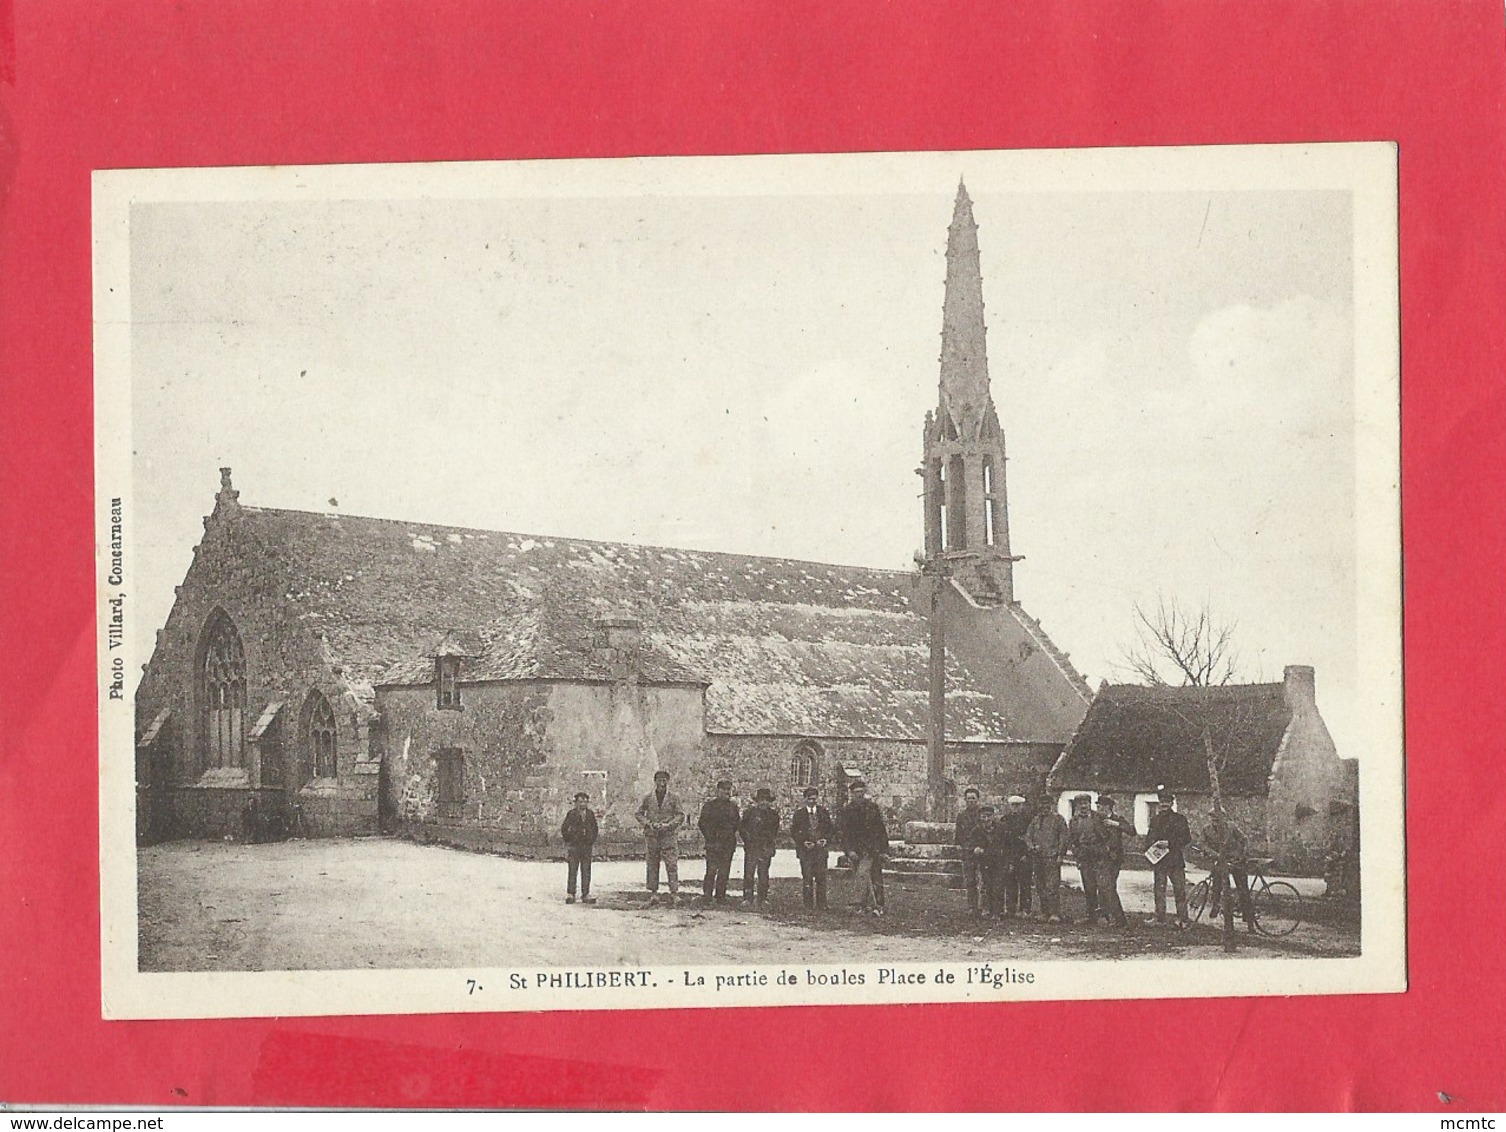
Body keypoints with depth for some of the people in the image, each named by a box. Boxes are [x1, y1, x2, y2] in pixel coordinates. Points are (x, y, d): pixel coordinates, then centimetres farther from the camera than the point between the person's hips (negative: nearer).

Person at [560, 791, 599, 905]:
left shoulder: (590, 814, 10)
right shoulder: (571, 813, 0)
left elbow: (594, 829, 20)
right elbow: (564, 829, 2)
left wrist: (592, 842, 11)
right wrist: (568, 841, 0)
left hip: (587, 846, 3)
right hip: (573, 846, -3)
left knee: (586, 872, 3)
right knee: (572, 871, -2)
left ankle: (585, 894, 6)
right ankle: (570, 894, 1)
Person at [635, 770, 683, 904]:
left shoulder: (673, 799, 5)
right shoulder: (647, 798, 8)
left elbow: (681, 816, 2)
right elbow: (639, 814, 9)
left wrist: (668, 825, -12)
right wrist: (649, 824, -8)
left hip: (669, 836, -2)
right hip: (651, 835, 2)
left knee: (672, 865, -8)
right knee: (651, 865, 4)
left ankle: (674, 892, -8)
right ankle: (652, 892, 10)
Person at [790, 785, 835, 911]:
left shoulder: (824, 812, 10)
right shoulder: (799, 813, 5)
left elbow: (831, 829, 12)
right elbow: (793, 831, 3)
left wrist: (826, 840, -5)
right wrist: (803, 842, -10)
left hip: (820, 849, 1)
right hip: (805, 849, -1)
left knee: (821, 877, -2)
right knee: (807, 878, -3)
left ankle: (821, 905, 2)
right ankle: (809, 905, 2)